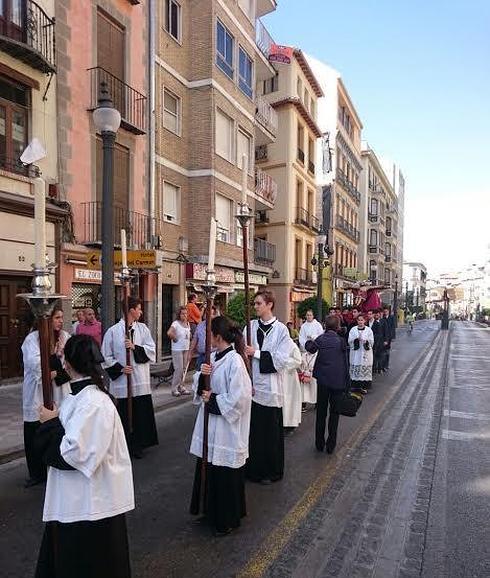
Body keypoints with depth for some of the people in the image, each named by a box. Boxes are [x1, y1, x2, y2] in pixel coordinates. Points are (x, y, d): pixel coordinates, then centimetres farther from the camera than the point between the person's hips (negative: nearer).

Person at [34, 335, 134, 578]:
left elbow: (73, 453, -28)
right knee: (68, 557, 26)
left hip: (90, 501, -9)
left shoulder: (92, 403, -27)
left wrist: (50, 423, -17)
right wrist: (54, 420, 1)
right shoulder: (82, 393, 1)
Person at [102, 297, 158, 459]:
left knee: (141, 413, 6)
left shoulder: (142, 328, 4)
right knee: (125, 414, 7)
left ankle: (137, 445, 22)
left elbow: (151, 349, 0)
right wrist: (119, 368, -11)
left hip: (141, 380, 3)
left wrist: (135, 347, -14)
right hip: (122, 380, -2)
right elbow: (106, 356, -1)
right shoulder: (113, 331, -5)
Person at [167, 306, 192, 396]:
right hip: (177, 350, -7)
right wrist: (175, 339, -15)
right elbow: (169, 333, -29)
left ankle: (181, 387, 21)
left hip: (186, 349, 7)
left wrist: (189, 351, 15)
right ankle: (174, 389, 5)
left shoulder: (187, 324, 11)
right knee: (179, 369, -6)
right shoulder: (176, 323, -12)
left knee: (184, 369, 11)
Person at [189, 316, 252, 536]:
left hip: (226, 429, -8)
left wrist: (212, 399, -14)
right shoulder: (213, 357, 3)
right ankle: (211, 511, 41)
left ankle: (227, 520, 29)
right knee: (209, 470, 20)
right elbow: (200, 387, 9)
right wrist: (201, 375, -12)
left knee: (225, 476, 8)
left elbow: (239, 399, -23)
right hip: (210, 424, 8)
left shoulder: (235, 361, -21)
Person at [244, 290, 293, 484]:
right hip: (251, 384, 3)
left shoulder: (281, 329, -7)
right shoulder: (251, 326, 4)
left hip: (269, 387, -3)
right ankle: (253, 468, 28)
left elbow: (280, 359, -13)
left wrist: (256, 353, -15)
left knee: (271, 431, 8)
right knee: (252, 429, 10)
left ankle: (271, 471, 27)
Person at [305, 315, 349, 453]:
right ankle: (331, 445, 14)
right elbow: (345, 363, -5)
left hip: (322, 380, 2)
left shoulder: (320, 339, -4)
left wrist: (309, 341, 34)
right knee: (334, 412, 10)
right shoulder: (341, 340, -9)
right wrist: (346, 382, 2)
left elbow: (310, 349, 15)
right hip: (337, 381, -2)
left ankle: (319, 443, 22)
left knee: (321, 412, 13)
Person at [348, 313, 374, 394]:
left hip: (365, 353, -1)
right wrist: (356, 340, -17)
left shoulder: (368, 330, 3)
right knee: (355, 369, 2)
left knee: (365, 370, -1)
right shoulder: (353, 330, 5)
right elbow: (349, 341, 1)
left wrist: (366, 341, -18)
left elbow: (372, 342, 1)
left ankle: (364, 387, 8)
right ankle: (355, 386, 12)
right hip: (355, 353, 1)